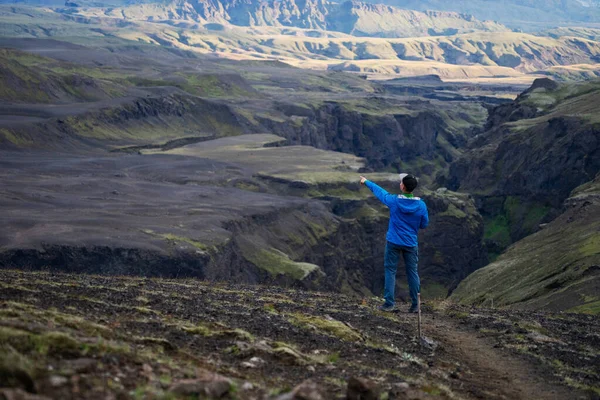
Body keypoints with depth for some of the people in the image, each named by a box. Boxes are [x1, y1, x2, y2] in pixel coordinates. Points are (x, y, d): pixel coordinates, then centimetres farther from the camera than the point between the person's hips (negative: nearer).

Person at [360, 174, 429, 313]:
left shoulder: (394, 201, -11)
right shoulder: (421, 205, -8)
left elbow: (379, 191, 7)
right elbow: (424, 224, 3)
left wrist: (366, 182, 24)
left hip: (394, 242, -1)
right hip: (411, 243, 2)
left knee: (390, 271, 6)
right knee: (412, 273, 8)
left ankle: (389, 303, 3)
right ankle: (415, 305, 10)